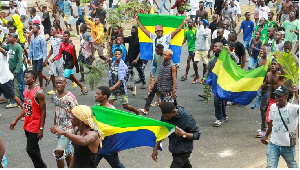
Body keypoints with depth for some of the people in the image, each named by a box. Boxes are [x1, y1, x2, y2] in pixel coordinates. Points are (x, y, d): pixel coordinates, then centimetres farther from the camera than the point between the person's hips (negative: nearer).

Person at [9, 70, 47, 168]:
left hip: (35, 126, -8)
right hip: (27, 125, 8)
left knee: (30, 149, -6)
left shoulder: (38, 92, -19)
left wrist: (41, 128, -19)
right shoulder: (26, 90, 6)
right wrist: (16, 120, 15)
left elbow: (43, 111, -17)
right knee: (34, 149, 16)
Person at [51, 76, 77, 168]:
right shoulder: (54, 95, 3)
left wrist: (76, 129, -14)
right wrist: (55, 125, 18)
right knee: (67, 151, 17)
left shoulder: (70, 97, -18)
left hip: (68, 128, -7)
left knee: (59, 152, -11)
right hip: (59, 128, 7)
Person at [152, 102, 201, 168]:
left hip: (183, 152, -6)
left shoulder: (187, 118, -25)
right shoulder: (165, 117, -10)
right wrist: (155, 149, 0)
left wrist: (184, 134, -33)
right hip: (174, 150, 6)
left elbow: (197, 134, -17)